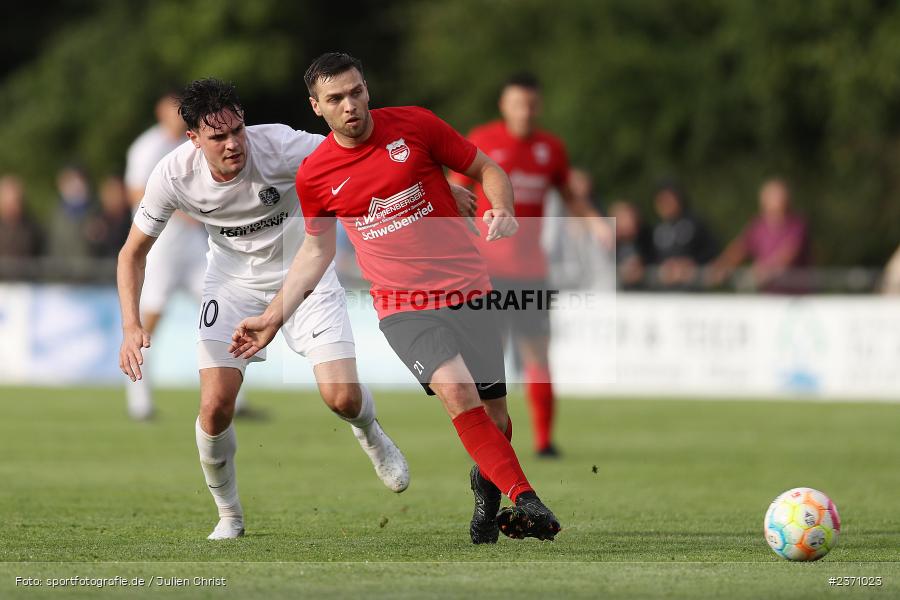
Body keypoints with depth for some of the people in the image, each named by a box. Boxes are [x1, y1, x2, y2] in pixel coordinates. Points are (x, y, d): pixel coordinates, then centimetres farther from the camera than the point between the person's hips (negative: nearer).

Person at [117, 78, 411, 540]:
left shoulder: (279, 146, -29)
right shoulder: (174, 174, -22)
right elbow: (132, 253, -8)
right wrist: (131, 327, -20)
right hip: (233, 280, 1)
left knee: (342, 398, -14)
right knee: (215, 407, -15)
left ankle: (370, 434, 27)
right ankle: (229, 515, 12)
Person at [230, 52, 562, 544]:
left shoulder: (413, 125, -3)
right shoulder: (314, 176, 1)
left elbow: (486, 169, 7)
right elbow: (316, 250, 17)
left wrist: (502, 210, -13)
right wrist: (273, 317, 12)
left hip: (468, 292, 1)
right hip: (402, 306, -1)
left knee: (494, 421, -1)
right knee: (456, 391, -27)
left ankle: (486, 487, 33)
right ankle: (526, 501, -29)